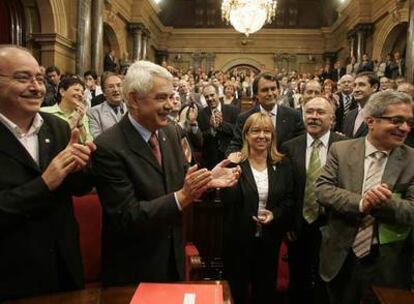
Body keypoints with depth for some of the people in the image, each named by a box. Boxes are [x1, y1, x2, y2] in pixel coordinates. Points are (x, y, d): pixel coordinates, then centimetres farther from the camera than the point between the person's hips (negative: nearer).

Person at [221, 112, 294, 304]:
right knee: (236, 288, 13)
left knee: (266, 288, 19)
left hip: (269, 237, 3)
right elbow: (228, 201, -17)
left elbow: (289, 200, 4)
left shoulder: (282, 164, 1)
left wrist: (275, 215, -14)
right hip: (238, 237, -3)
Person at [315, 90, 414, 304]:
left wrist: (388, 203, -29)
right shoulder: (341, 150, -3)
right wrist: (360, 203, -25)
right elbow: (322, 189, -11)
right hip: (341, 258, 1)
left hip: (387, 265, 0)